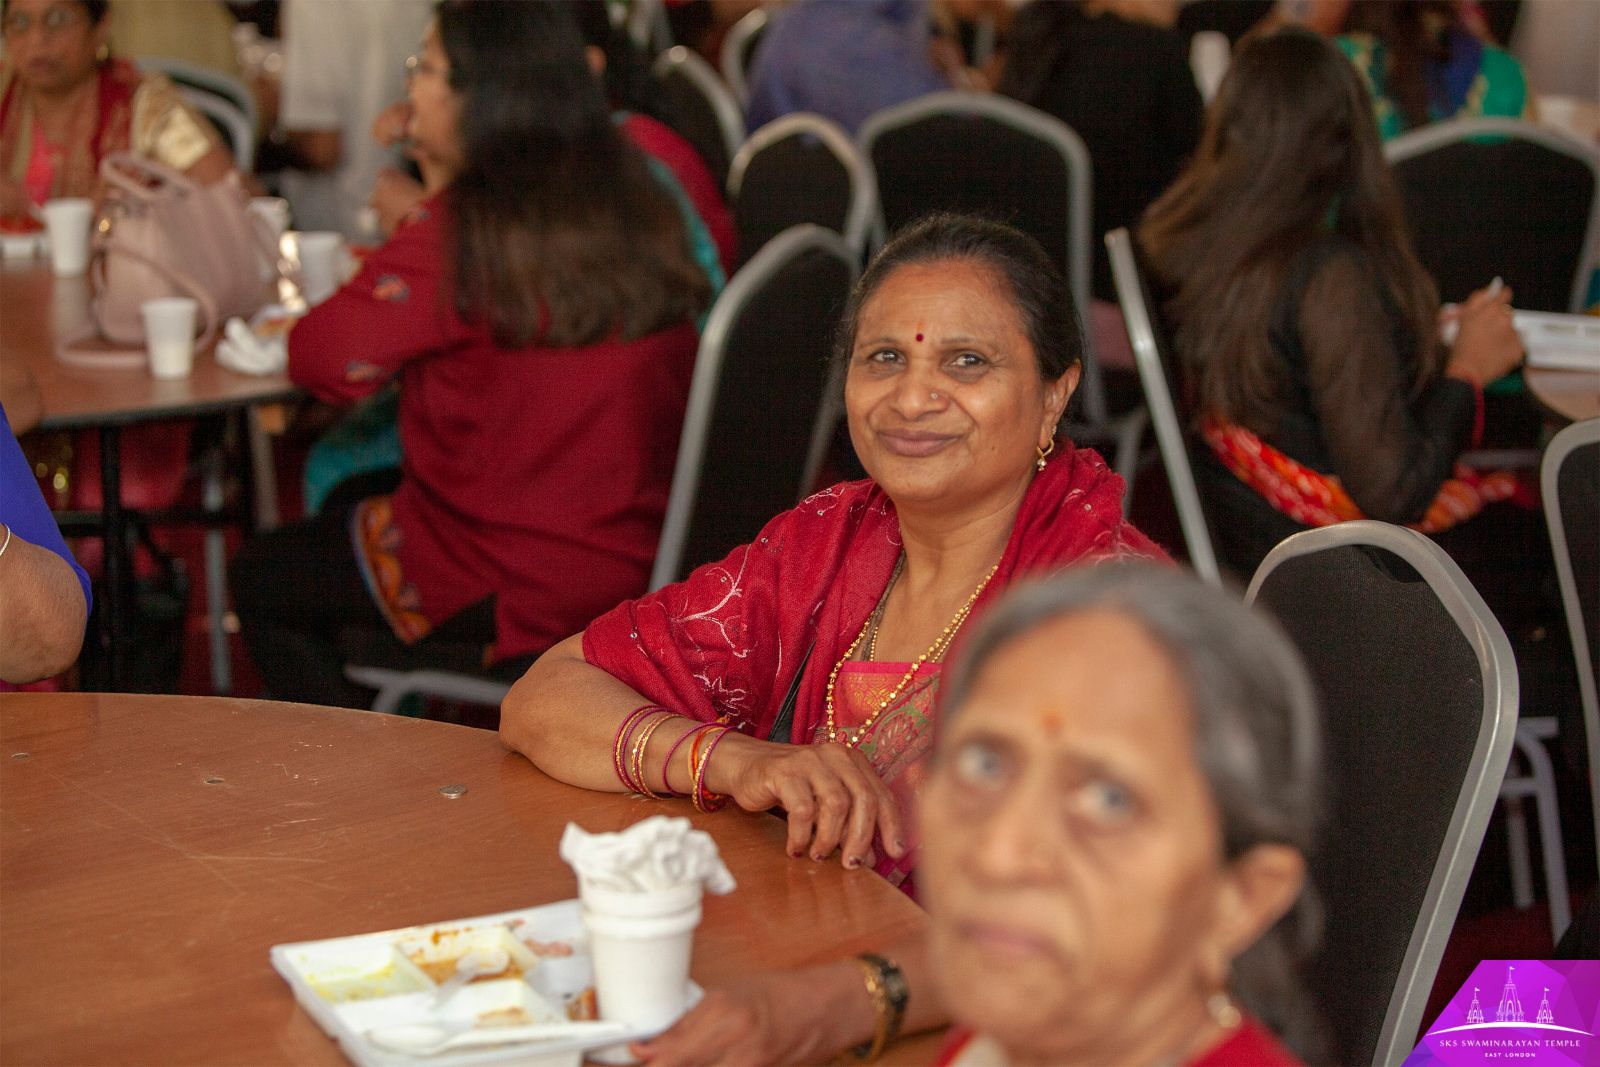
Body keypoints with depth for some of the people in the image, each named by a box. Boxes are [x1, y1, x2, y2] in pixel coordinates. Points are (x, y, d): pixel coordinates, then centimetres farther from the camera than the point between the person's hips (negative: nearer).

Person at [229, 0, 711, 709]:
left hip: (511, 584, -8)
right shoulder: (634, 203, 1)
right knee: (347, 503, 30)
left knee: (260, 582, 17)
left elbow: (328, 359, -21)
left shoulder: (464, 227, -20)